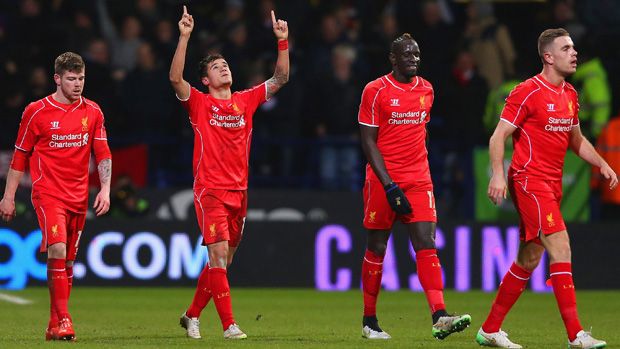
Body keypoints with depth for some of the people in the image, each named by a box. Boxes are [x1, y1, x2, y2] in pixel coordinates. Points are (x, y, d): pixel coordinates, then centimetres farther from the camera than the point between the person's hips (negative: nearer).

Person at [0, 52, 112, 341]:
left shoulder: (92, 112, 7)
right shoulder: (37, 111, -3)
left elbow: (103, 154, 10)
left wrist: (105, 189, -2)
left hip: (79, 196, 4)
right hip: (48, 192, -4)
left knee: (66, 261, 7)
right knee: (57, 249, -22)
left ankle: (54, 325, 14)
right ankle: (62, 319, -22)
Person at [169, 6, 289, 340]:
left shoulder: (246, 101, 11)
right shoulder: (199, 103, -1)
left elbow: (280, 78, 12)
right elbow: (175, 78, -17)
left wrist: (283, 41, 2)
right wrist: (184, 37, -23)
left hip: (239, 192, 5)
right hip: (210, 191, -5)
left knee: (222, 260, 11)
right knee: (219, 255, -15)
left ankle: (192, 315, 27)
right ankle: (229, 325, -15)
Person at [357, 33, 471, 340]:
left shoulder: (426, 90, 9)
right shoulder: (375, 91, -7)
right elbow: (368, 142, -9)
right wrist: (390, 186, -16)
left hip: (418, 181, 4)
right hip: (382, 181, -4)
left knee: (426, 244, -10)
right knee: (377, 248, 5)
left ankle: (439, 317, -21)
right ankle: (369, 320, 16)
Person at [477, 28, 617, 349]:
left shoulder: (570, 95, 14)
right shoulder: (528, 92, -11)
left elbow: (576, 139, 27)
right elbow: (498, 136, -12)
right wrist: (498, 174, -25)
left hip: (552, 185, 9)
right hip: (530, 181, -9)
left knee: (528, 260, 11)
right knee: (560, 247, -17)